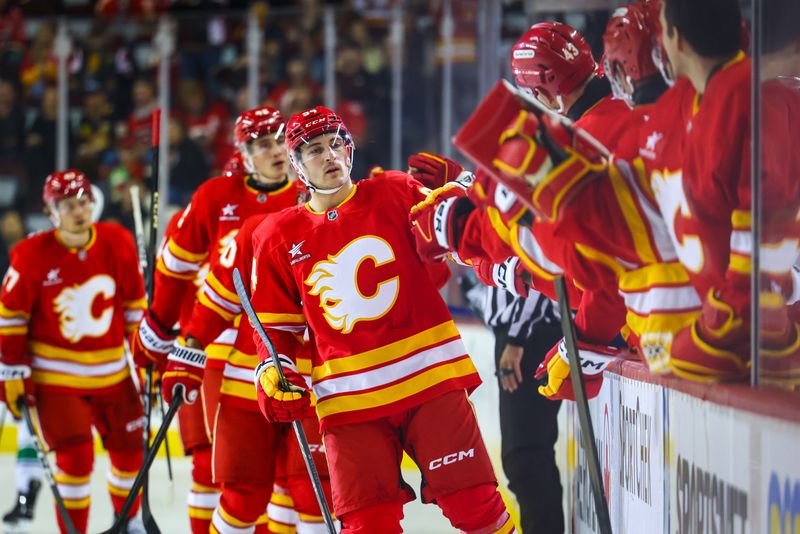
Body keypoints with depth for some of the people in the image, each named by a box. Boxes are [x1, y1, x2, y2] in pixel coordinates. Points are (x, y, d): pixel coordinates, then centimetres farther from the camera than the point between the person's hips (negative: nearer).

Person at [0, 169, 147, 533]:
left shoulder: (118, 244, -6)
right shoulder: (31, 256, -15)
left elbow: (135, 303, 6)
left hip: (113, 372, 4)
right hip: (56, 376, -4)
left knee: (129, 449, 13)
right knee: (75, 458, -12)